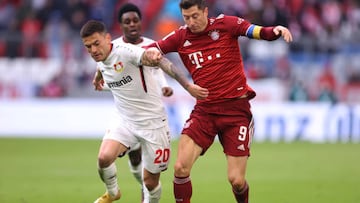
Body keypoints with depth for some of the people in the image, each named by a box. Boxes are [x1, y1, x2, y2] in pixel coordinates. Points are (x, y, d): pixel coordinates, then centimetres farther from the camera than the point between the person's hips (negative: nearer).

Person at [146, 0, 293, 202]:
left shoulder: (225, 24, -3)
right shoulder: (181, 37, 4)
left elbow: (259, 32, -12)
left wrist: (276, 31, -33)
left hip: (236, 109, -3)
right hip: (204, 109, 3)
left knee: (236, 180, -5)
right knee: (181, 168, -15)